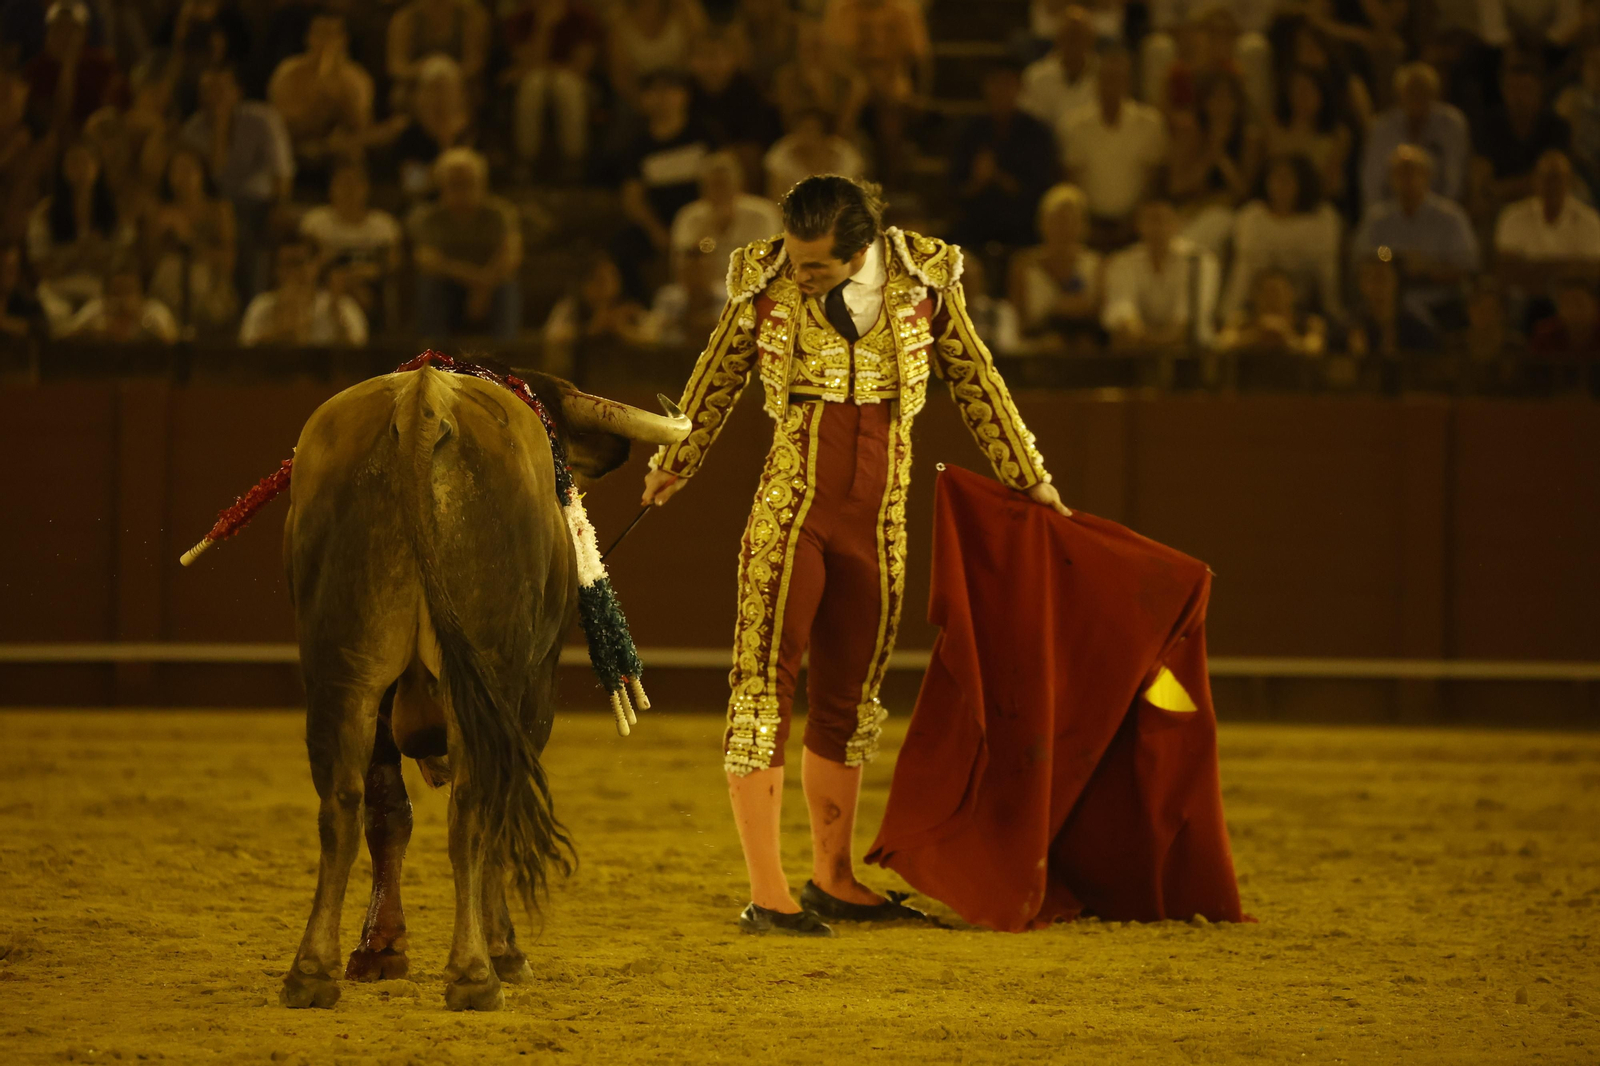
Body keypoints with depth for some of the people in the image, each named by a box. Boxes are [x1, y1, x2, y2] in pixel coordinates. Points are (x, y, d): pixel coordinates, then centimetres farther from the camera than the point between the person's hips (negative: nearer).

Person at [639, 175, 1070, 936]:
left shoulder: (922, 281, -3)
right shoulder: (766, 285, -6)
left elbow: (974, 379, 12)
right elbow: (715, 381, 11)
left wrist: (1026, 475, 20)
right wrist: (672, 467, 23)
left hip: (878, 521, 3)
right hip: (791, 510, -3)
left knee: (849, 694, 12)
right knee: (765, 683, -7)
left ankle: (832, 880, 23)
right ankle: (767, 894, -7)